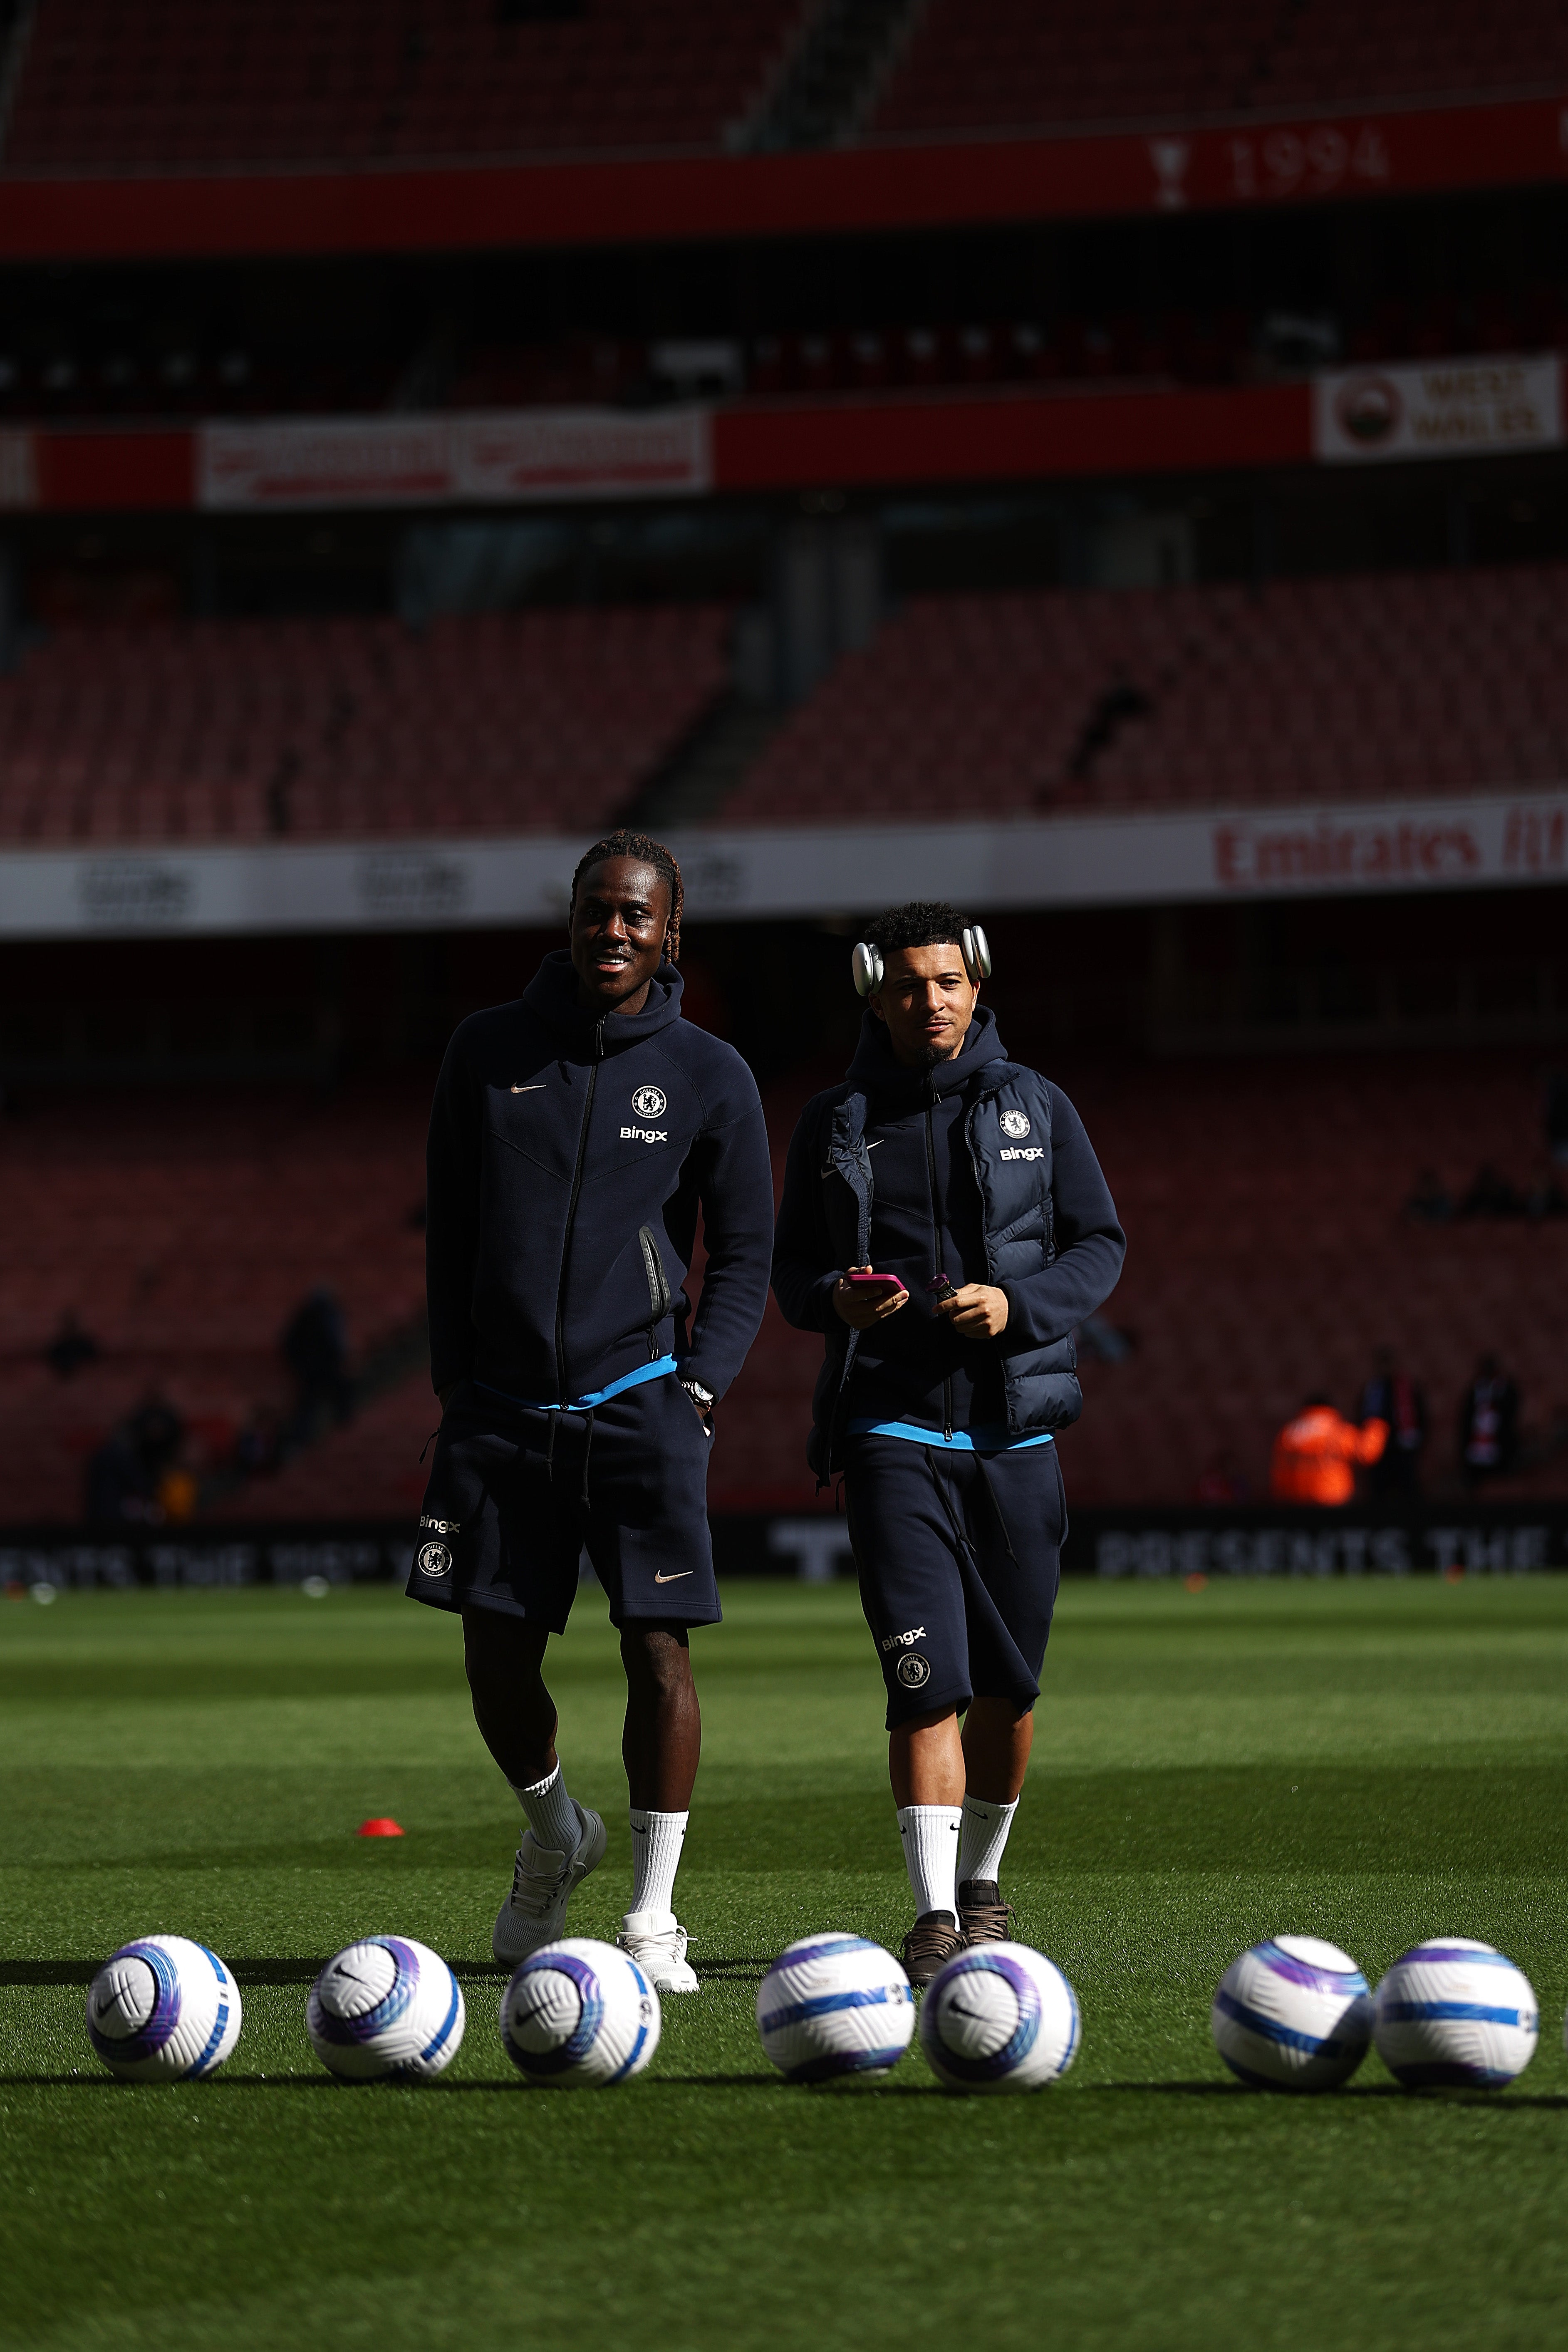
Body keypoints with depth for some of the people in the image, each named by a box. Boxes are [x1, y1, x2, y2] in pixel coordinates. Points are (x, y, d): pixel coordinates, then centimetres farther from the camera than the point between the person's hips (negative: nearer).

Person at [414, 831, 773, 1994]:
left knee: (659, 1649, -8)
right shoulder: (490, 1052, 4)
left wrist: (699, 1387, -4)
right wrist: (456, 1385, 5)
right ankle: (557, 1834, 31)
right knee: (497, 1657, 1)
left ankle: (654, 1919, 1)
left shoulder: (708, 1076, 2)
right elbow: (452, 1231, 11)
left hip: (641, 1403, -1)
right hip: (504, 1407, 1)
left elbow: (745, 1255, 8)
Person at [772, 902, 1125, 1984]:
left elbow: (1099, 1245, 6)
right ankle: (936, 1916, -17)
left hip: (1014, 1422, 2)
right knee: (928, 1675, -14)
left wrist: (1020, 1306, -12)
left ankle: (982, 1878, 31)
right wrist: (836, 1298, -12)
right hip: (892, 1425, -2)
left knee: (1009, 1682, 9)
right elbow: (793, 1268, 12)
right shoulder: (836, 1122, 7)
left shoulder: (1036, 1107, 6)